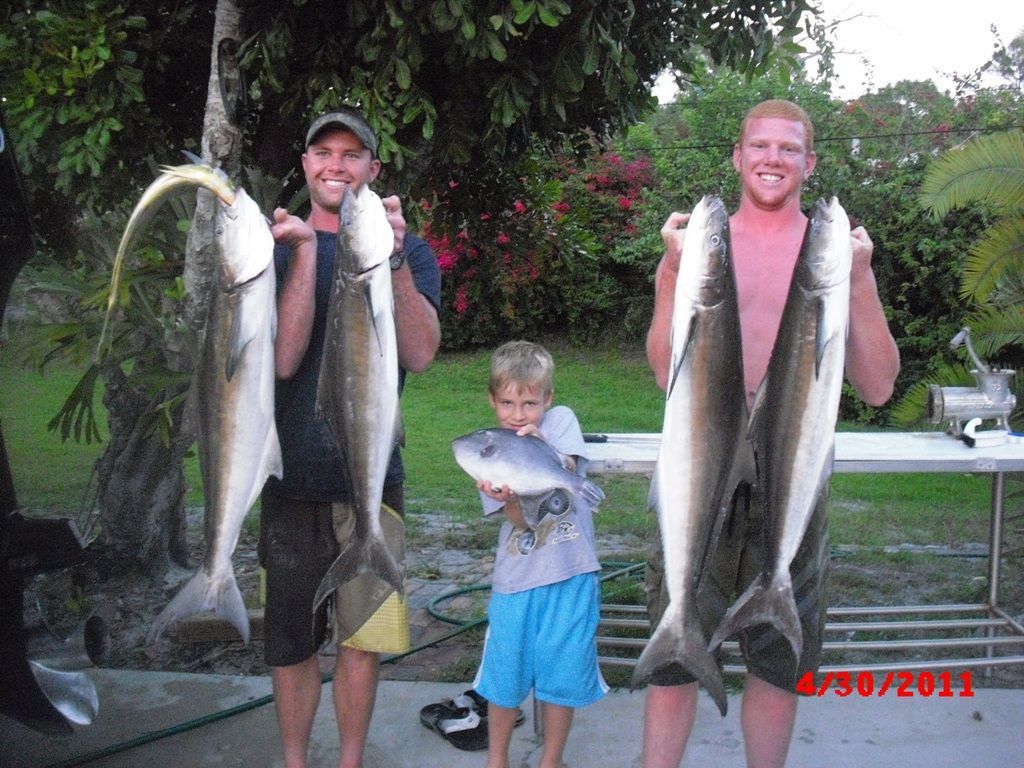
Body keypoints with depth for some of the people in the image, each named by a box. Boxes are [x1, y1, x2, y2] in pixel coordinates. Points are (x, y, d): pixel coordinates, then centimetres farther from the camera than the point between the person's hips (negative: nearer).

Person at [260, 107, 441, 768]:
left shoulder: (409, 251, 3)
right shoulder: (275, 246, 1)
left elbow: (420, 354, -13)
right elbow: (283, 358, -13)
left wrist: (393, 257, -24)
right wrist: (305, 252, -20)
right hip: (293, 474, 0)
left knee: (362, 636, 12)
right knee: (291, 640, 11)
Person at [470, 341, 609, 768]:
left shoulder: (561, 421, -1)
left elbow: (567, 472, -20)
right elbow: (520, 519, -11)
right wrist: (507, 497, -33)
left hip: (571, 576, -1)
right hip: (517, 578, 1)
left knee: (563, 674, 8)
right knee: (506, 672, 10)